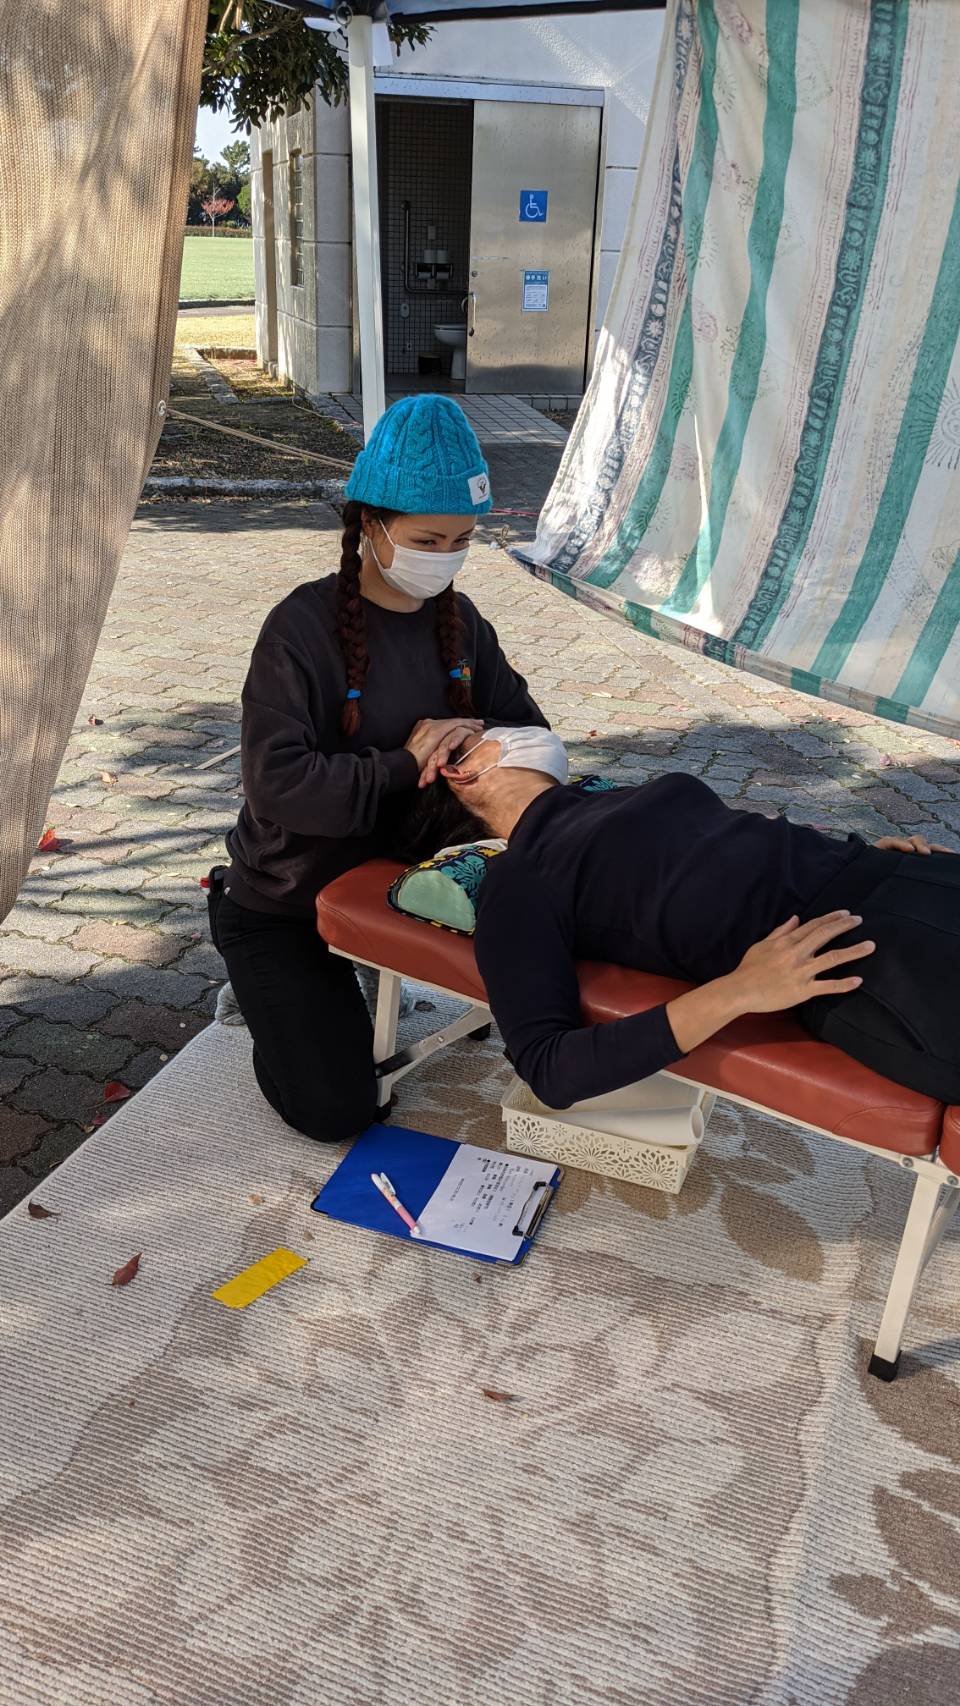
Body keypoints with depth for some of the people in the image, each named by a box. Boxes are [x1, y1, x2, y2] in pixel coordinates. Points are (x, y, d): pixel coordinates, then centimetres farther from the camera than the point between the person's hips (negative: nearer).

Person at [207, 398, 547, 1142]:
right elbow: (277, 783, -31)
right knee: (337, 1109, -7)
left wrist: (476, 737, -23)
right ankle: (271, 1000, 24)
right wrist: (406, 766, -28)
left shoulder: (457, 620, -2)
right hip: (282, 906, -6)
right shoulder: (303, 628, -22)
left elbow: (528, 726, -1)